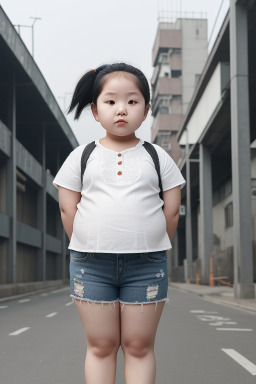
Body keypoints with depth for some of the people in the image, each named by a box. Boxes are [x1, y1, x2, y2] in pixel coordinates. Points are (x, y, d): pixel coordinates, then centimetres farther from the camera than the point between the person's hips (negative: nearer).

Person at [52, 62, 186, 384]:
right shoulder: (82, 156, 6)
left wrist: (151, 250, 5)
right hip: (90, 264, 0)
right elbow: (67, 207, 5)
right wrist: (89, 249, 3)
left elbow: (172, 210, 6)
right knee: (100, 346, 6)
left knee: (139, 346, 5)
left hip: (146, 265, 0)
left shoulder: (157, 157, 6)